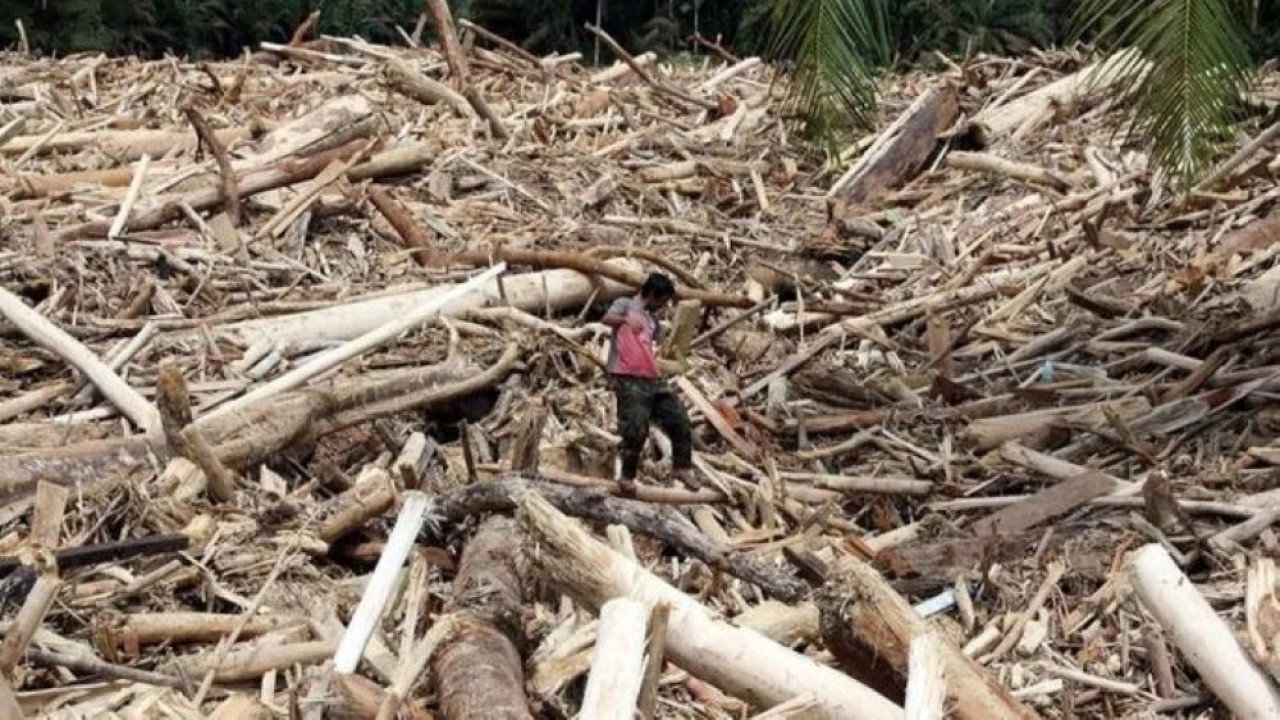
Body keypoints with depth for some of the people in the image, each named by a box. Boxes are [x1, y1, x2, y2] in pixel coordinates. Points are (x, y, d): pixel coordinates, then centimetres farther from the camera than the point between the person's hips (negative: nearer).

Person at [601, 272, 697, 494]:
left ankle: (683, 467, 19)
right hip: (628, 379, -7)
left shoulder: (654, 320, 22)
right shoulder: (625, 304, 2)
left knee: (679, 420, 5)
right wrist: (626, 319, -36)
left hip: (653, 379, 7)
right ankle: (627, 477, 4)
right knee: (636, 430, -12)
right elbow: (607, 319, -18)